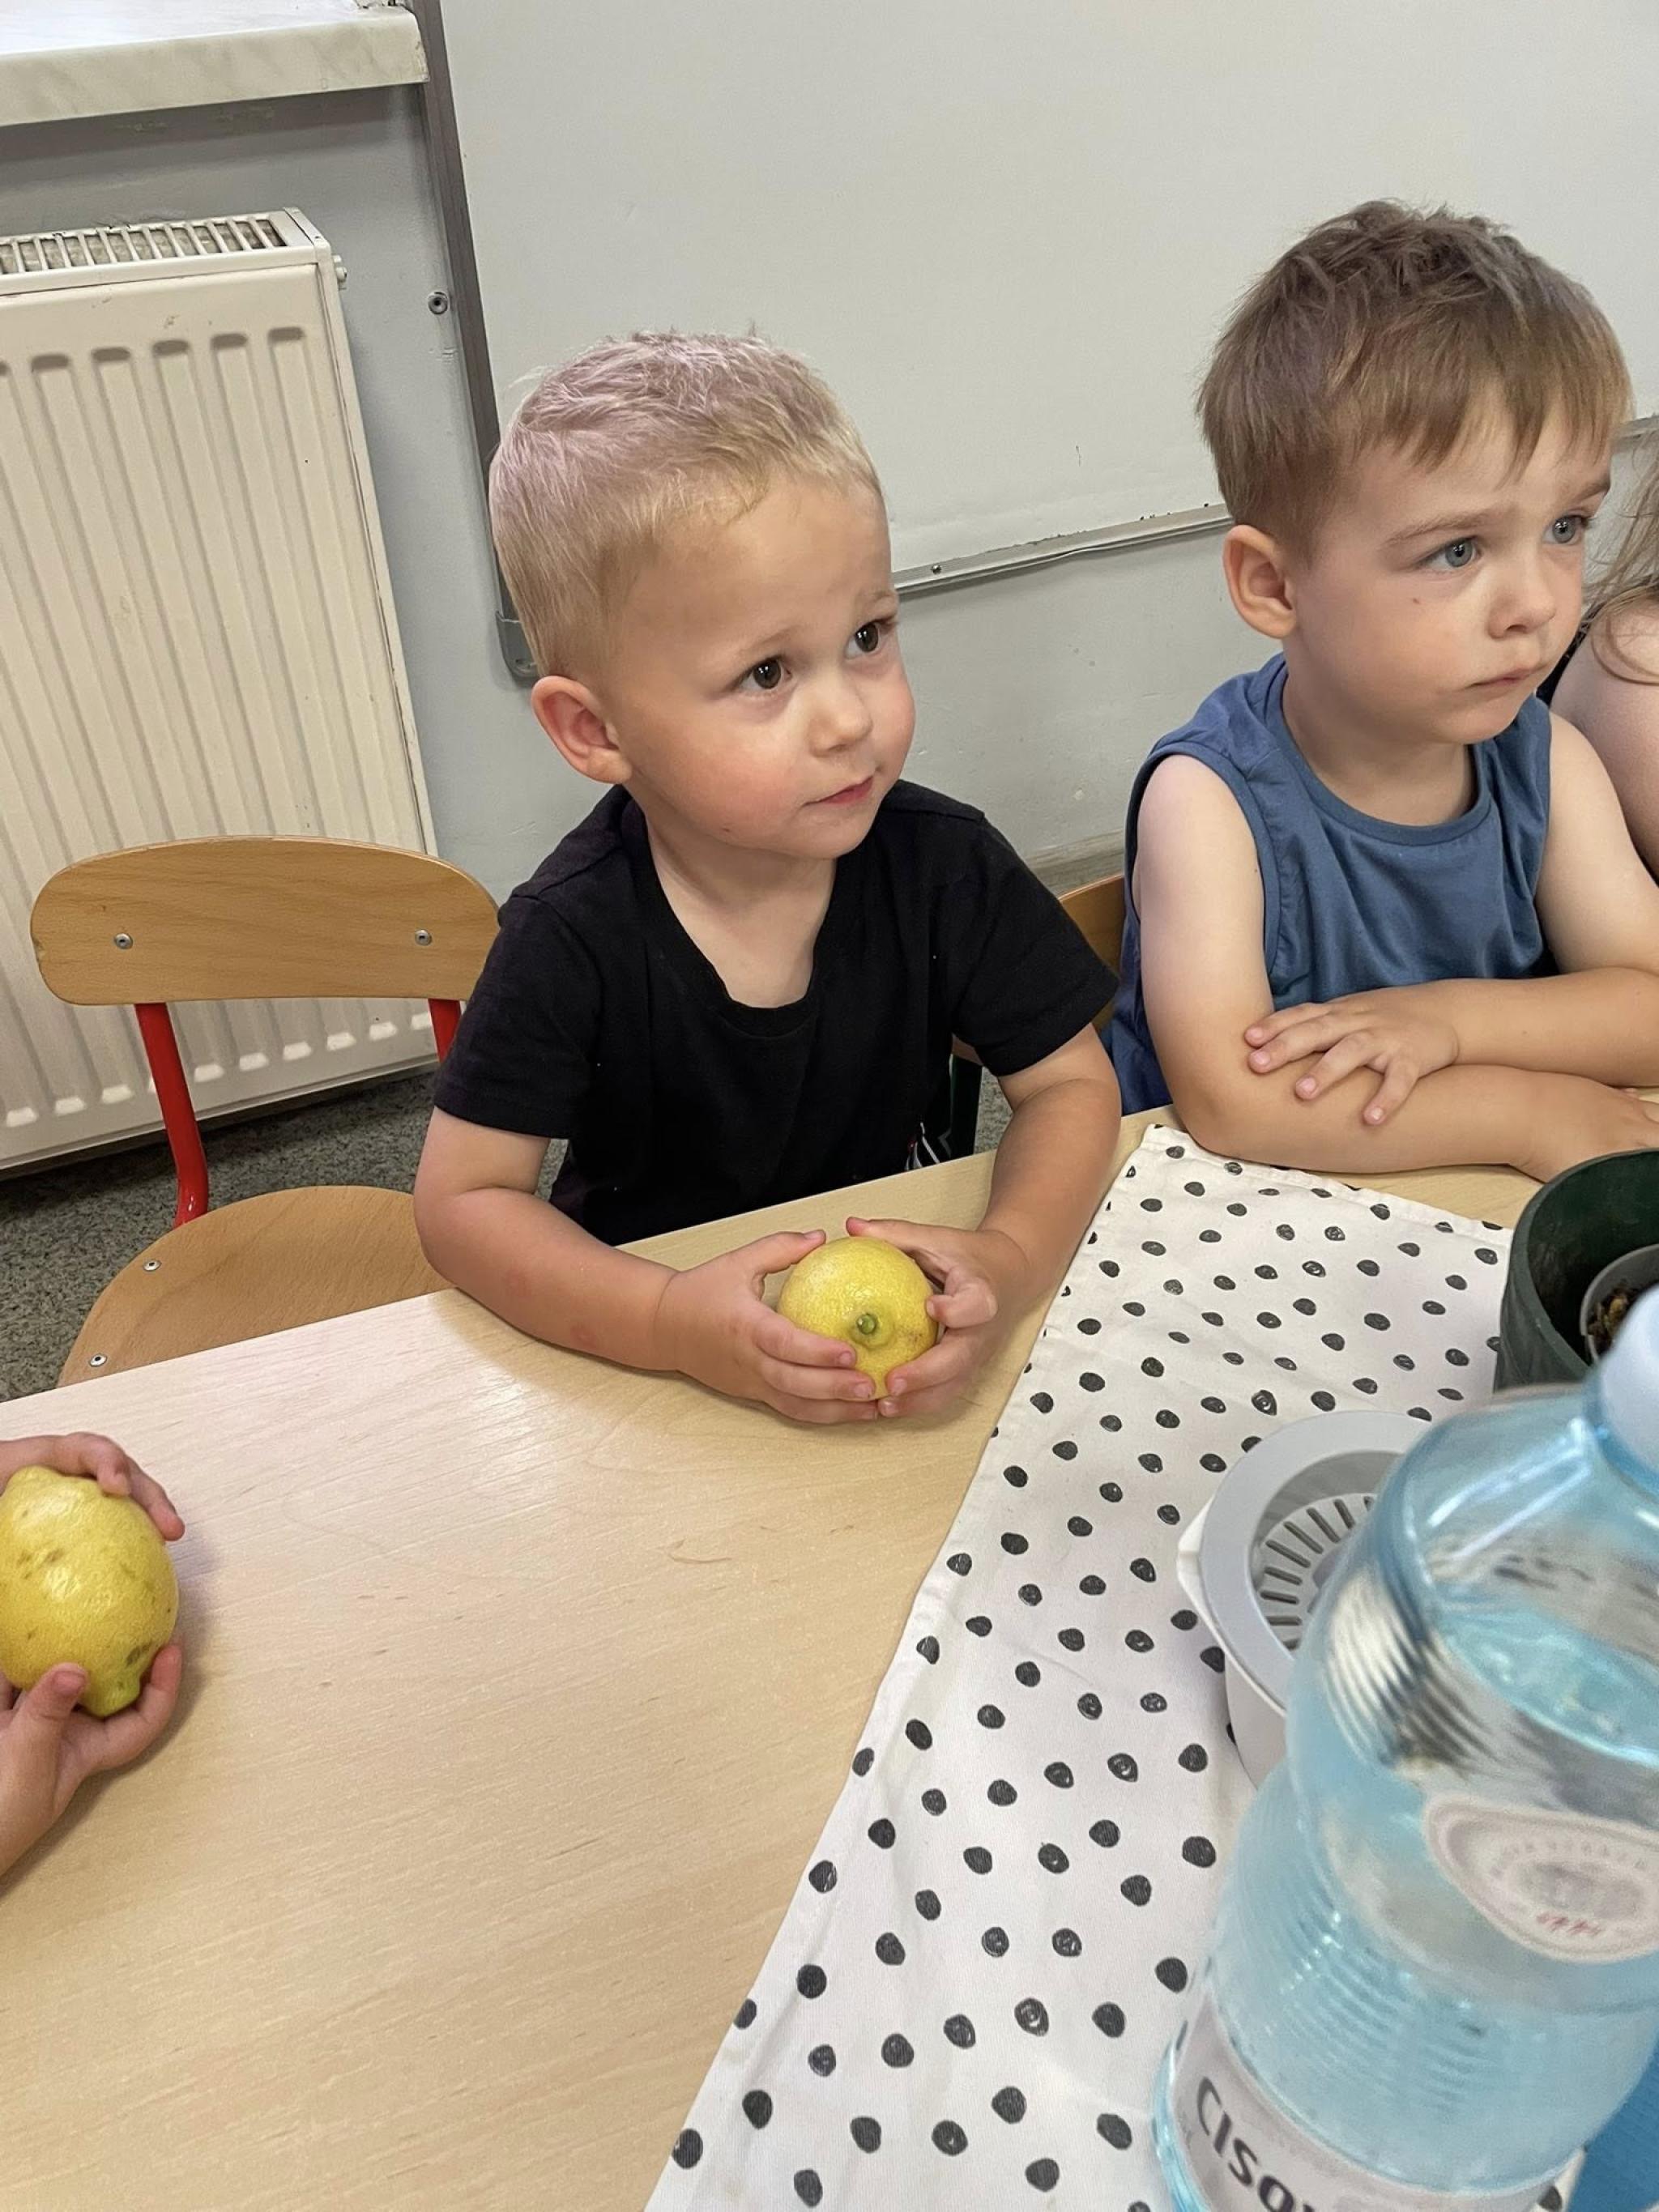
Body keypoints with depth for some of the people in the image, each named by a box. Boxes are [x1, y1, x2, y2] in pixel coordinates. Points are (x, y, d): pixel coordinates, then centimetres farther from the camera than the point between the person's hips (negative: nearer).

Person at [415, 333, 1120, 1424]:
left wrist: (1010, 1260, -25)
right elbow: (465, 1200, -13)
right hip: (652, 1360, -1)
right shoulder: (575, 937, -20)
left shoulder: (943, 863, -14)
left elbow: (1070, 1085, -5)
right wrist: (672, 1323, -29)